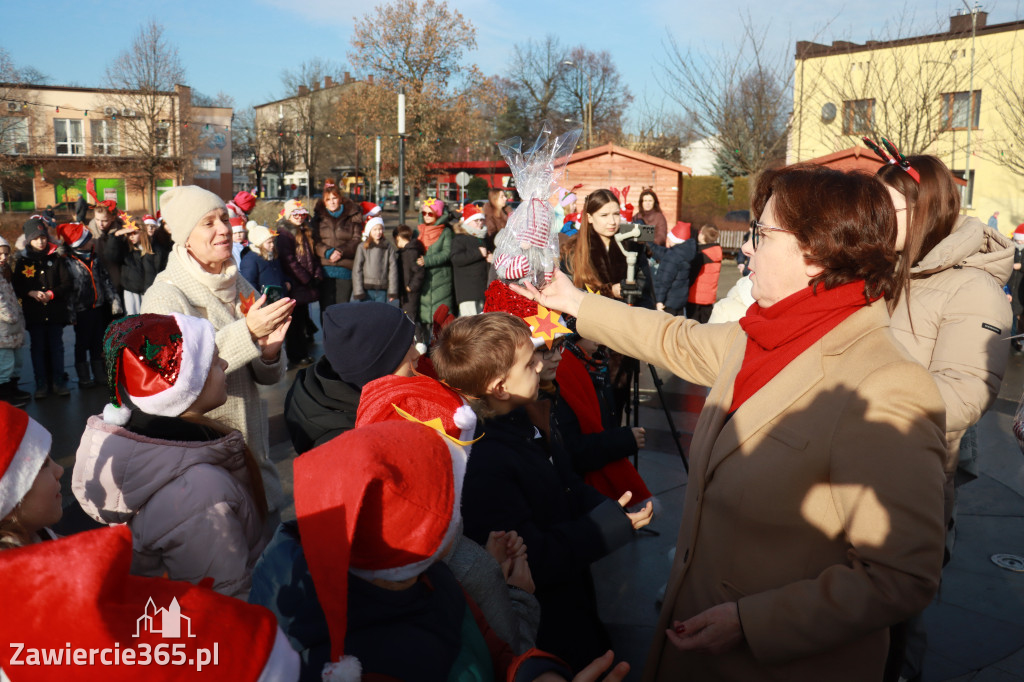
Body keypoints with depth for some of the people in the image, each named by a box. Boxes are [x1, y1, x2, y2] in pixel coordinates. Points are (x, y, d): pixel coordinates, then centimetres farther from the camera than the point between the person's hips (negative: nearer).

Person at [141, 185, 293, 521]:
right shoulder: (165, 295, -11)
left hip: (252, 440, 6)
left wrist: (270, 349, -14)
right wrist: (247, 332, -30)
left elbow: (268, 377, 8)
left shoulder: (240, 288, 8)